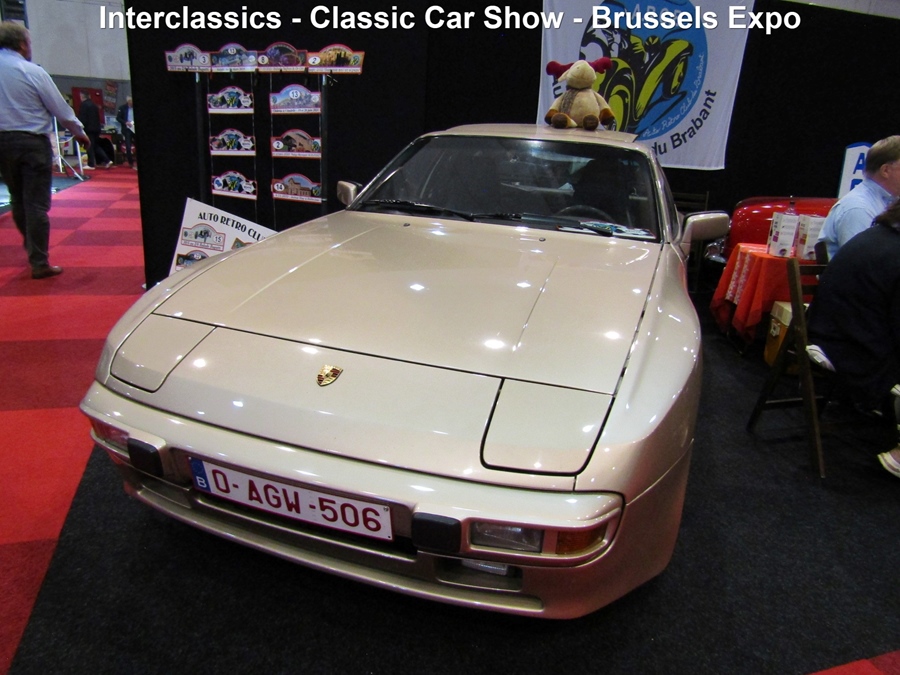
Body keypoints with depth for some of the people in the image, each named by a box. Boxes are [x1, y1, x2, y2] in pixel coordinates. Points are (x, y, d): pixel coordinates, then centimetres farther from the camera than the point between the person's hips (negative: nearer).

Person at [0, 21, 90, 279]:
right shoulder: (33, 72, -10)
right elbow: (60, 107, -5)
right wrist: (79, 132, 10)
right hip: (32, 142, -5)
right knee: (36, 204, -4)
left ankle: (32, 248, 35)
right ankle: (39, 263, -3)